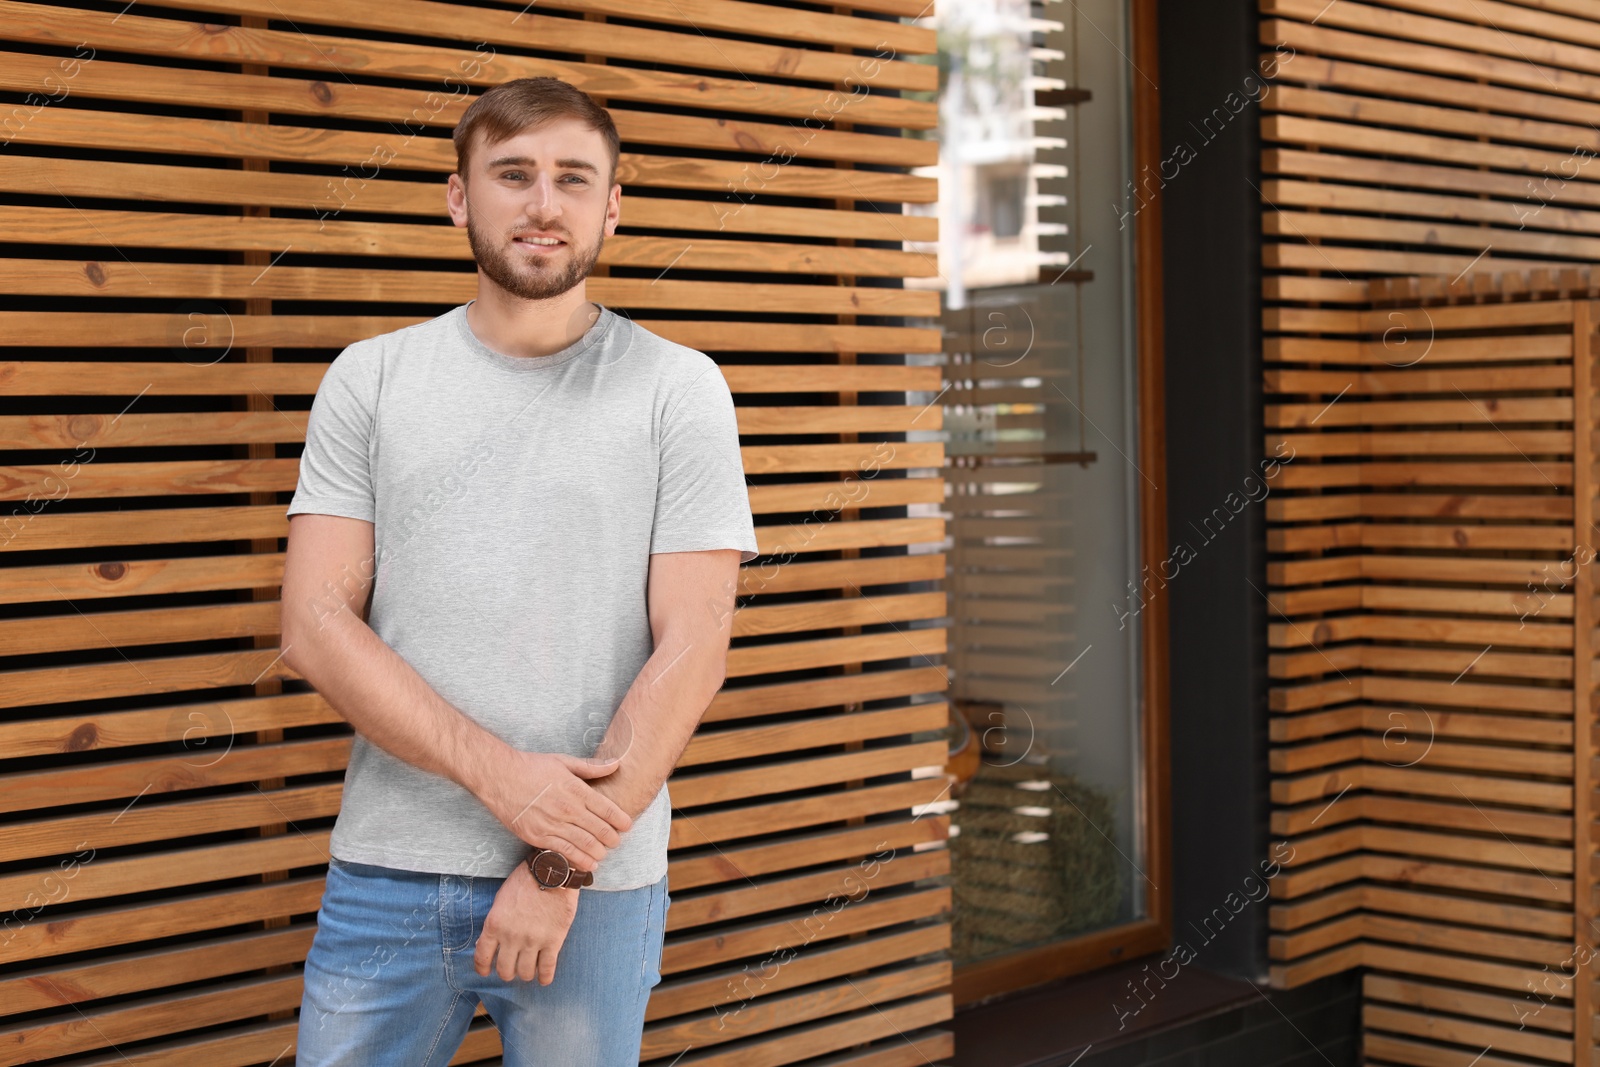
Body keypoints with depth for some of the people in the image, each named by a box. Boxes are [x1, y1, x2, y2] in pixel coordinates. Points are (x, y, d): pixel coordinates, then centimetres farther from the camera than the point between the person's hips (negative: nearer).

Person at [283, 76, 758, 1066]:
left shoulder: (680, 389, -1)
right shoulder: (370, 377, 5)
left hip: (597, 888, -1)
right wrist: (498, 772, -14)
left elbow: (690, 652, -7)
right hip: (385, 874, 2)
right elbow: (317, 623, -2)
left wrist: (560, 870, -12)